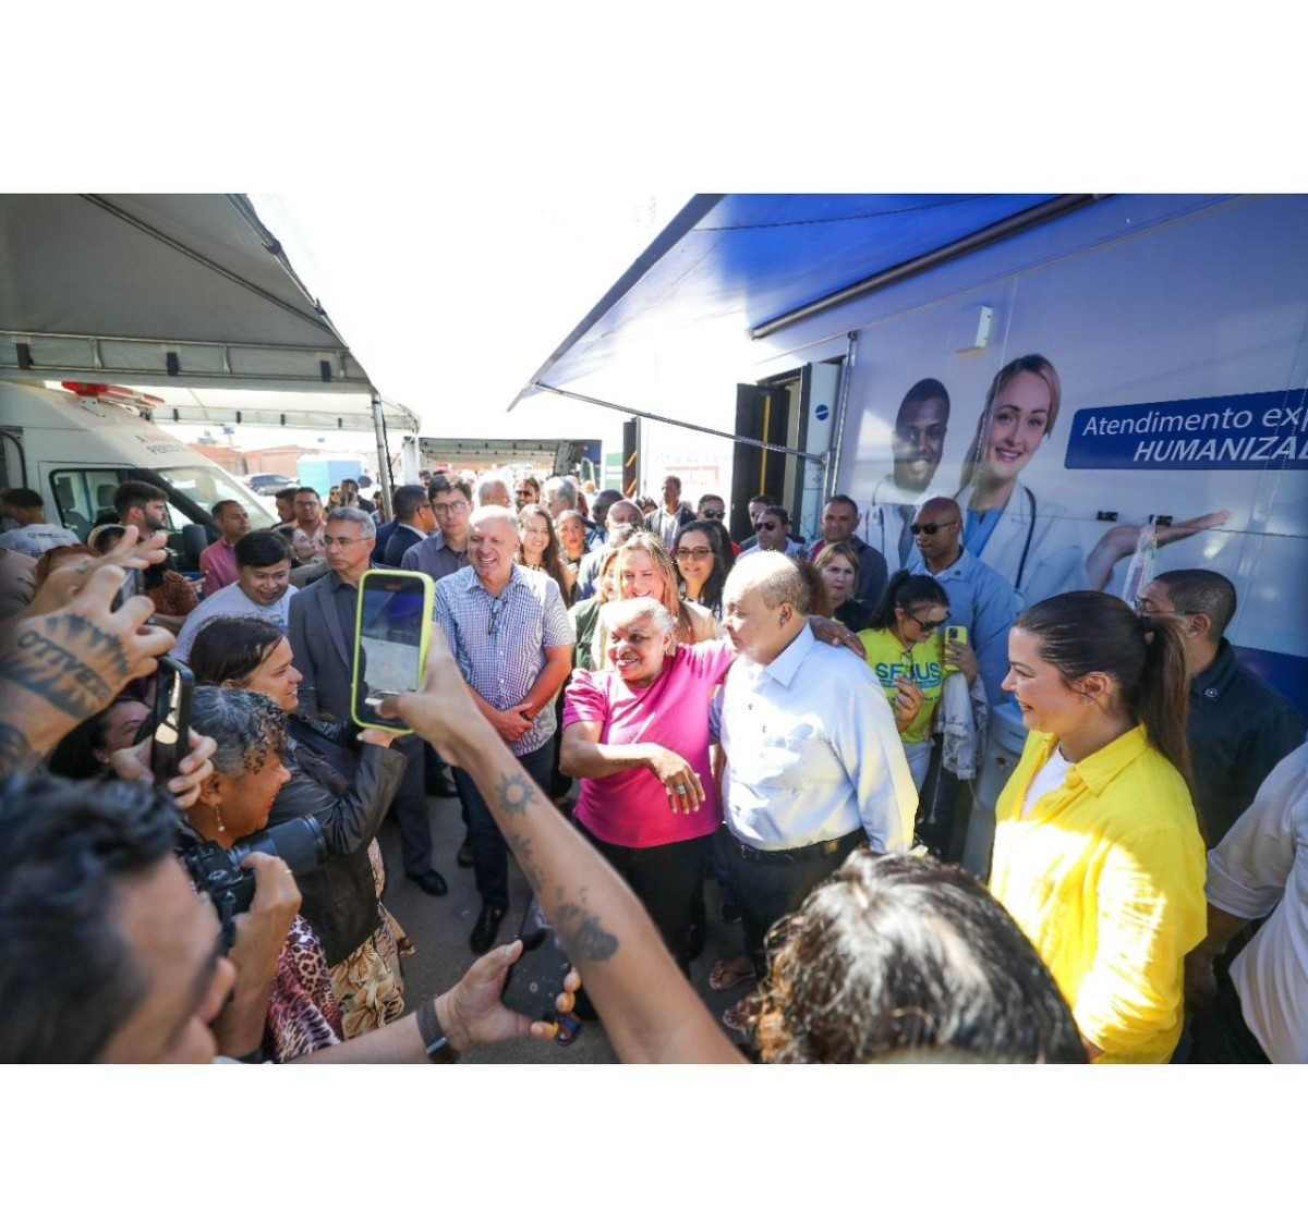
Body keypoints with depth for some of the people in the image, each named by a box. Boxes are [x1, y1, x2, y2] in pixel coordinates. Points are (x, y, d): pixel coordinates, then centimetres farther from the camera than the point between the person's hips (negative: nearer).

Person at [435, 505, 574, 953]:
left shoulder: (543, 589, -8)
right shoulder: (447, 592, -9)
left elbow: (560, 661, -6)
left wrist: (525, 711, -15)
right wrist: (494, 717, -15)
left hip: (534, 733, 0)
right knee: (482, 824, 17)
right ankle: (493, 901, 41)